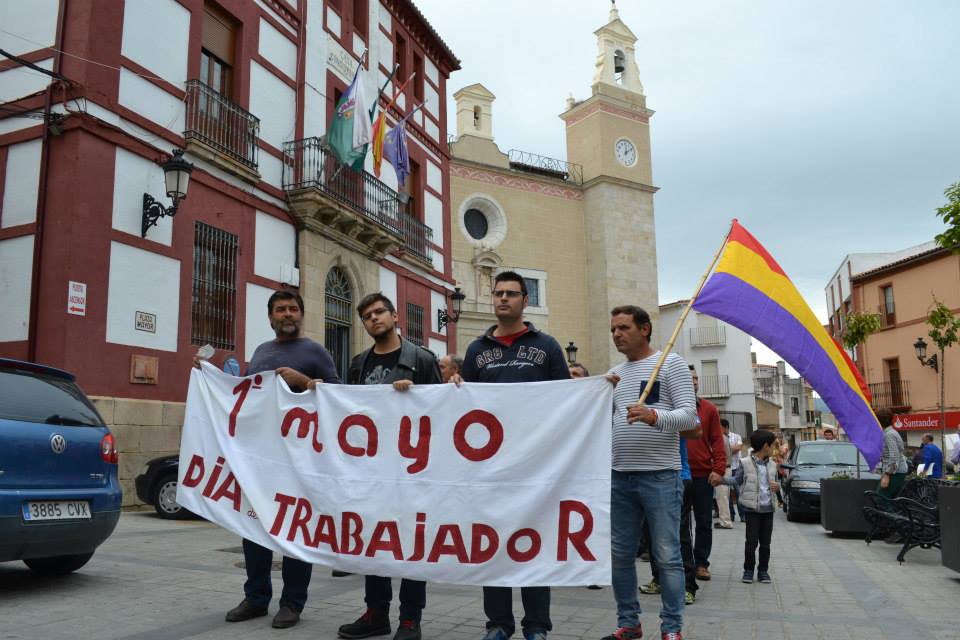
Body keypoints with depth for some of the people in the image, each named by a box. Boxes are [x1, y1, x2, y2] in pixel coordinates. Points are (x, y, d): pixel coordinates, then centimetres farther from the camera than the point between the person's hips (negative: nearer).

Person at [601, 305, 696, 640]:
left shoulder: (671, 363, -1)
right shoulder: (615, 373, 16)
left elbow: (689, 415, -10)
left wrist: (654, 416, -28)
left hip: (660, 476, -5)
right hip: (620, 477, 6)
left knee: (667, 556, 1)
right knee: (620, 554, 10)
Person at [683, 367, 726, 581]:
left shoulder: (709, 409, 5)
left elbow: (717, 440, 3)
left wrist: (719, 469, -6)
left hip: (703, 474, 1)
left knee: (704, 523, 7)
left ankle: (701, 563, 18)